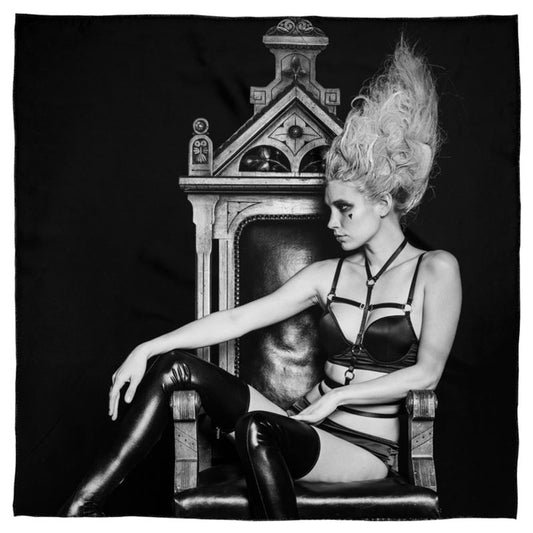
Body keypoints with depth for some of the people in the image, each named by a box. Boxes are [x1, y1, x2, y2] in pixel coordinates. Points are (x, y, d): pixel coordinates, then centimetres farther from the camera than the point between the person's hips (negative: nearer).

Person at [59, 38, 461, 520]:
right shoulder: (329, 275, 8)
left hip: (363, 449, -5)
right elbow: (236, 319, 1)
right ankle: (81, 507, -14)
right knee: (175, 367, -14)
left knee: (258, 428, -36)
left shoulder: (435, 271, -3)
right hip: (306, 425, 5)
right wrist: (148, 348, -7)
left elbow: (427, 371, -12)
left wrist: (338, 395, -13)